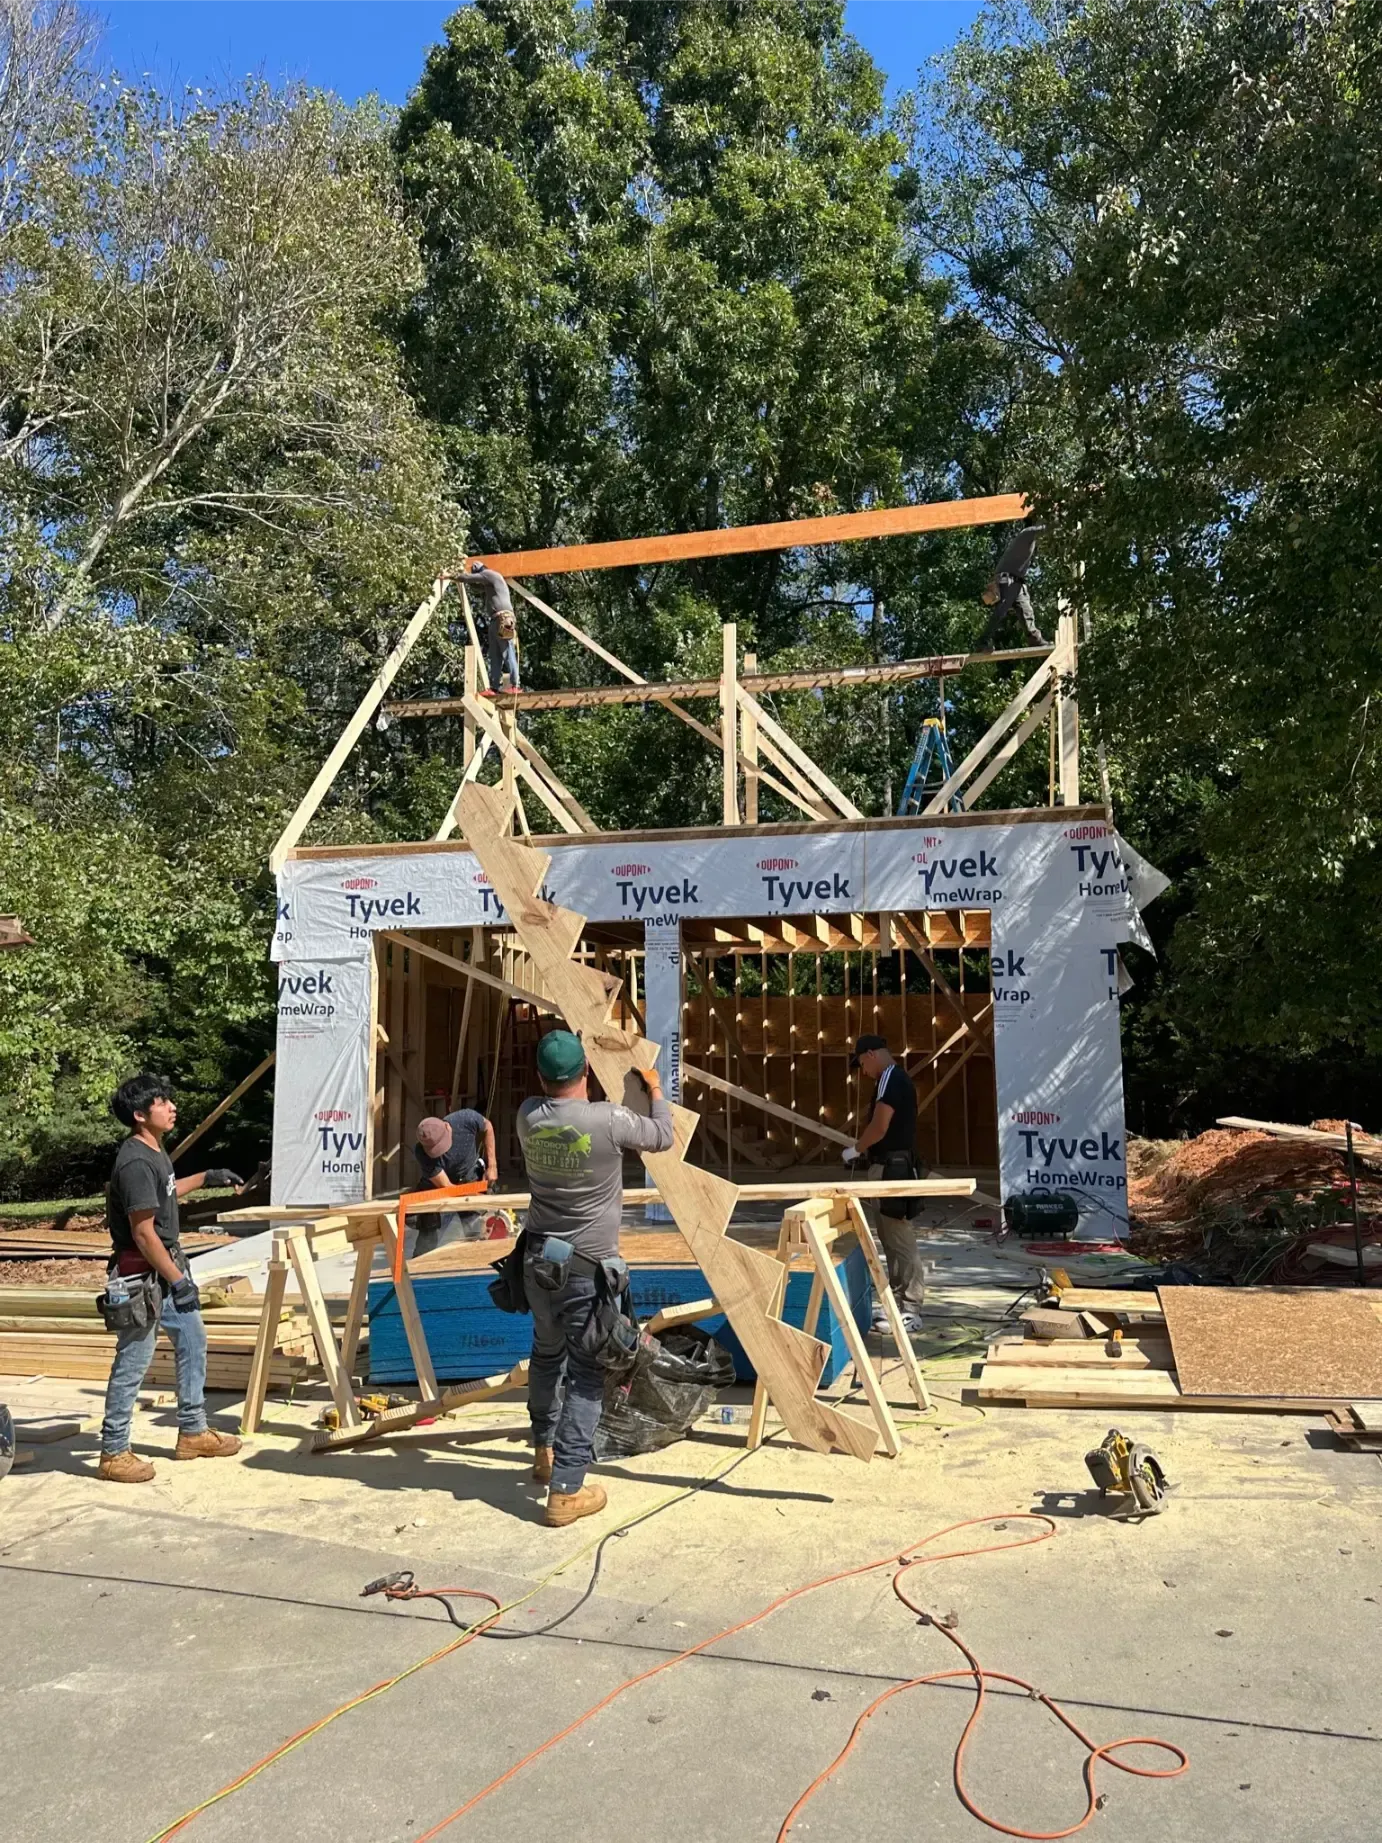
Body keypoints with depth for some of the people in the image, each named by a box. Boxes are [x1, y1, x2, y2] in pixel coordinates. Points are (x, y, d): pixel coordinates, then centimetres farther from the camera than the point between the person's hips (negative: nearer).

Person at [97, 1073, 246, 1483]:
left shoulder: (155, 1151, 7)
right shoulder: (135, 1162, -24)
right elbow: (144, 1233, -25)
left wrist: (206, 1178, 29)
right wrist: (177, 1280, -22)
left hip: (167, 1266, 11)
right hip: (142, 1276, -11)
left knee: (192, 1340, 17)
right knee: (133, 1363, 0)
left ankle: (192, 1433, 28)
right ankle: (113, 1453, 13)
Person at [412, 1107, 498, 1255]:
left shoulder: (467, 1119, -32)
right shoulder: (422, 1153, -35)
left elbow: (487, 1128, -6)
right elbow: (447, 1188, -29)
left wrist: (491, 1165, -8)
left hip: (470, 1181, 2)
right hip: (436, 1188, -2)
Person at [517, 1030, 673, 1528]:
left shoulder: (528, 1116, -5)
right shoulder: (609, 1120, -18)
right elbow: (662, 1136, 2)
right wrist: (655, 1089, 18)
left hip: (540, 1258, 6)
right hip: (588, 1266, -5)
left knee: (547, 1355, 23)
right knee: (585, 1373, 2)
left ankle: (545, 1451, 42)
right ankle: (566, 1491, 3)